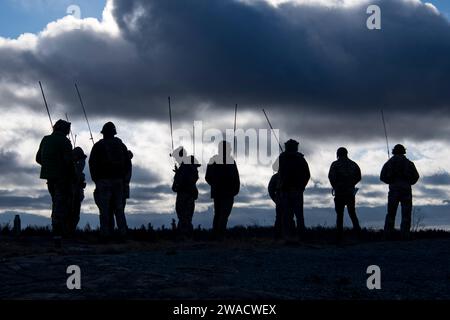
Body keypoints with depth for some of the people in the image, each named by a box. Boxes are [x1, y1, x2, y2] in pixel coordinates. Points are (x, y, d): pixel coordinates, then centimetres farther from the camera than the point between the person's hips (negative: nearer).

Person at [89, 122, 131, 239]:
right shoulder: (121, 145, 12)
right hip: (118, 181, 4)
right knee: (119, 208, 8)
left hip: (104, 180, -4)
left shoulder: (98, 146, -1)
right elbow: (128, 164, 13)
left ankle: (105, 232, -7)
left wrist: (95, 179, 4)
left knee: (104, 208, -3)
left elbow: (92, 163, -5)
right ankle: (123, 232, 2)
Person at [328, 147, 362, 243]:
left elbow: (331, 176, -15)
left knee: (339, 214, 3)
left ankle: (340, 236, -1)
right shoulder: (353, 164, 8)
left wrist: (335, 186, -1)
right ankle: (357, 229, -6)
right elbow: (359, 177, 7)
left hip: (339, 192, -2)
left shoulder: (335, 164, -2)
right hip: (350, 192, 2)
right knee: (352, 213, 14)